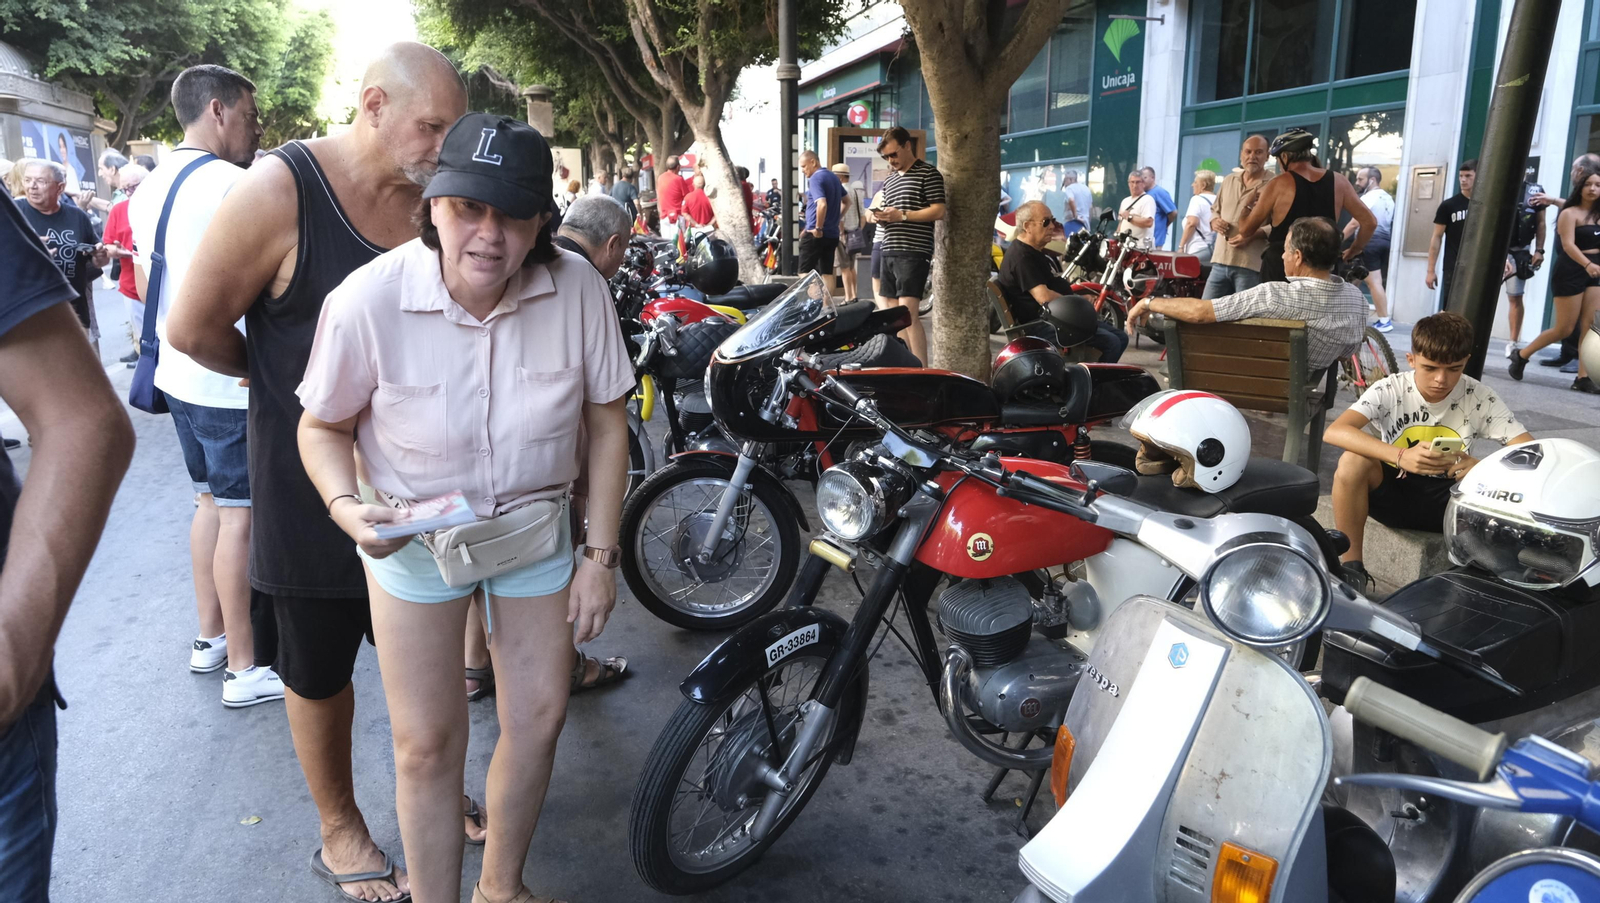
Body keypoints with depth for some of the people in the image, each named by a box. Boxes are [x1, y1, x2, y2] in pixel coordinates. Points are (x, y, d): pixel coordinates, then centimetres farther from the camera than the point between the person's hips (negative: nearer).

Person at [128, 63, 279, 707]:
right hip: (232, 382, -9)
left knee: (212, 501, 18)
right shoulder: (234, 184, -16)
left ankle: (210, 637, 29)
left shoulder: (149, 189, 13)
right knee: (241, 515, -3)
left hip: (179, 374, 9)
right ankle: (245, 667, 6)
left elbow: (148, 288, 19)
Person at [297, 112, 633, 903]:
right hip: (413, 538, -2)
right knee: (429, 743, 5)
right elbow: (322, 425, -6)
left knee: (539, 718, 12)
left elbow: (607, 421, -7)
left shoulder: (579, 288, -19)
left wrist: (601, 557, -7)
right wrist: (346, 505, -27)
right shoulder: (368, 300, -22)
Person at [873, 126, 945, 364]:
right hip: (889, 252, 8)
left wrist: (902, 215, -15)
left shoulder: (928, 173, -2)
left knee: (908, 314, -16)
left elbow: (939, 211, -10)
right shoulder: (889, 181, 22)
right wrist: (881, 217, 1)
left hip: (914, 252, -8)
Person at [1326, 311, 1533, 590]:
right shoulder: (1389, 391, -14)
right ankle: (1351, 566, -19)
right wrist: (1400, 457, -46)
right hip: (1392, 494, -1)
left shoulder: (1481, 399, -9)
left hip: (1448, 500, 1)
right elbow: (1334, 432, -32)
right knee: (1354, 460, -32)